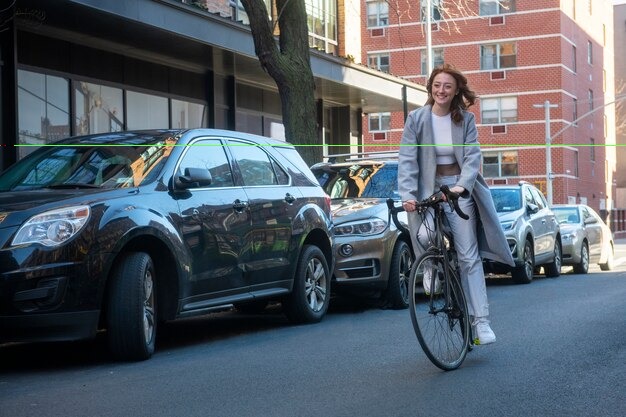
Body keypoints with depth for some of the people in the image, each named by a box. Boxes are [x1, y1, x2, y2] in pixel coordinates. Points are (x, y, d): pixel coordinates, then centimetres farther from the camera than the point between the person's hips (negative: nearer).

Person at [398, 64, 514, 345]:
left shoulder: (465, 120, 2)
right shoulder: (417, 119, -1)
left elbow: (472, 156, -7)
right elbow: (407, 159, -7)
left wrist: (461, 185, -25)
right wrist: (407, 194, -21)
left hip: (460, 190, 0)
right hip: (428, 189, 0)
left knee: (468, 255, -5)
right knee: (424, 235, -29)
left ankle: (480, 319, -3)